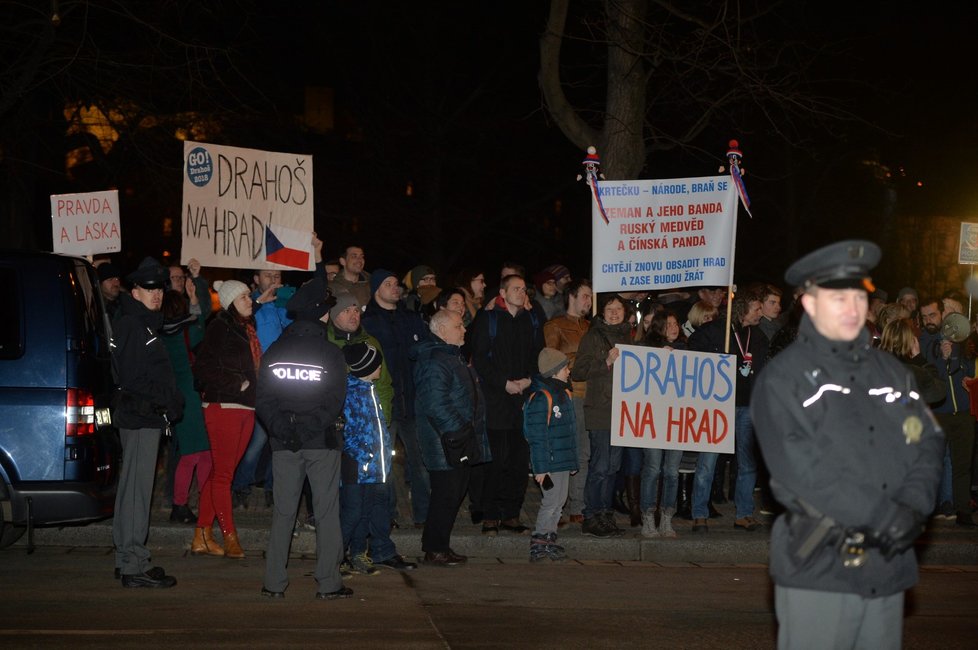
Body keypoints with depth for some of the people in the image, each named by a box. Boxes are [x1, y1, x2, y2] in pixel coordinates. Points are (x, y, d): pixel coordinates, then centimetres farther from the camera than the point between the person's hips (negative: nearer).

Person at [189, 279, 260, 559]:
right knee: (223, 473, -4)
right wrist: (236, 383, -14)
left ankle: (203, 536, 15)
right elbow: (203, 368, -14)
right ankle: (230, 538, -2)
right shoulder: (219, 327, -8)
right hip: (223, 407, -8)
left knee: (220, 472, 10)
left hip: (245, 408, 8)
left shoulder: (247, 328, 17)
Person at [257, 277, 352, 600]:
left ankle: (274, 582, 7)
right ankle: (328, 582, 3)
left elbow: (263, 400, -3)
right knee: (326, 512, 3)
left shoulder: (274, 351, 3)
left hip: (284, 444, 3)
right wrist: (312, 426, -6)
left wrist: (282, 428, -5)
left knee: (283, 512, 8)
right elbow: (335, 402, -12)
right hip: (322, 441, -3)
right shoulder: (330, 353, -6)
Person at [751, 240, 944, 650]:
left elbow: (929, 444, 10)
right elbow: (800, 468, -15)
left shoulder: (891, 373, 15)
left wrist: (913, 507, -10)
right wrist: (885, 516, -18)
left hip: (889, 568, 6)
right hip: (818, 571, -5)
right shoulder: (782, 379, -4)